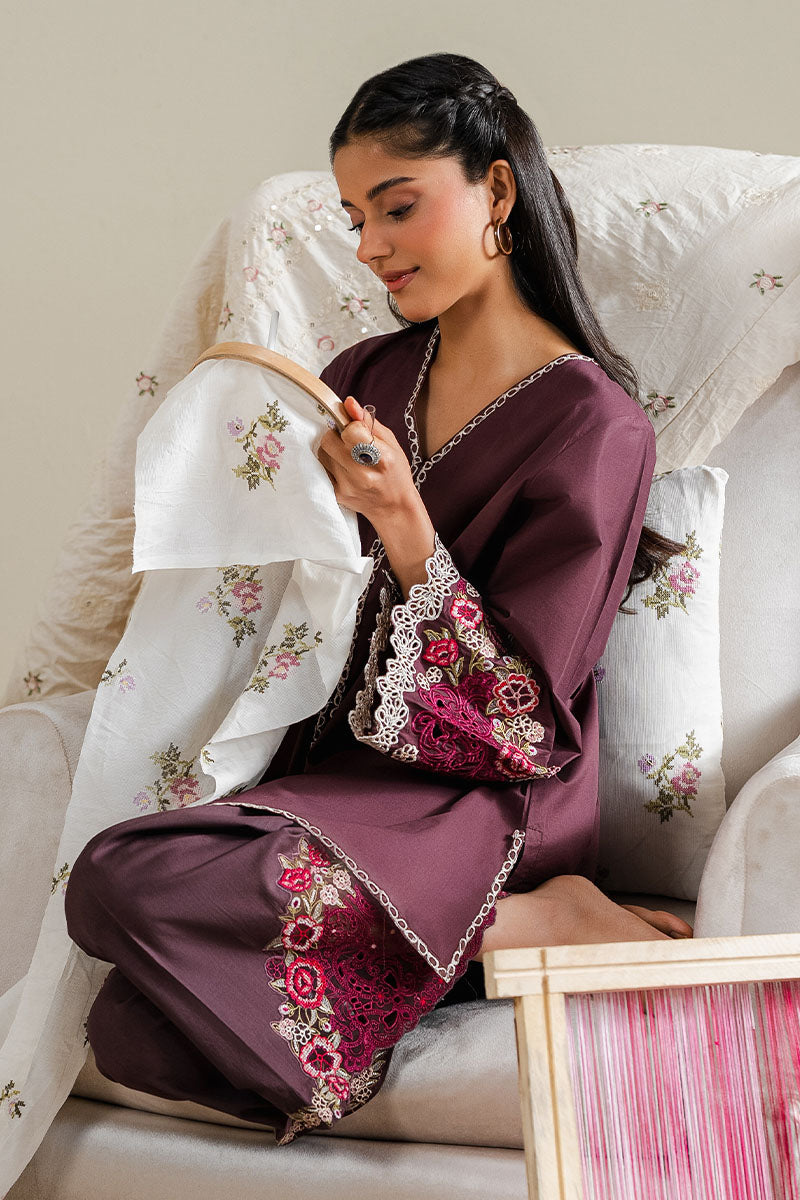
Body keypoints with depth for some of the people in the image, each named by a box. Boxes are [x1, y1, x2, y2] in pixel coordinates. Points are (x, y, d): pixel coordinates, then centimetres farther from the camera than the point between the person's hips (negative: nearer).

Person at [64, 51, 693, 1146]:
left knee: (120, 883, -27)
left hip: (484, 803, -7)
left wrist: (402, 522, -25)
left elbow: (519, 724, -14)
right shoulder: (373, 378, 8)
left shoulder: (592, 426, -11)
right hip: (351, 759, 7)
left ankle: (529, 920, -13)